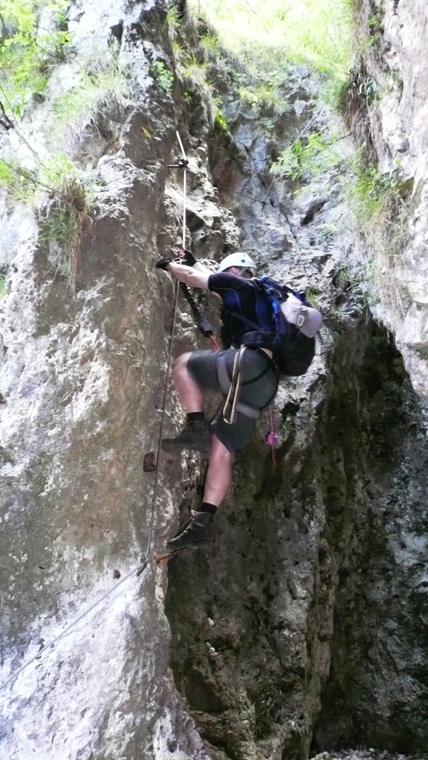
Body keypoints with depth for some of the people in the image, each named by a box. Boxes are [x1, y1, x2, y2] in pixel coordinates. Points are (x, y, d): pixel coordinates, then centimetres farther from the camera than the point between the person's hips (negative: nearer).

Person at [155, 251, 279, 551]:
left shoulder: (241, 285, 13)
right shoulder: (256, 298, 36)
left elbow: (192, 277, 16)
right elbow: (212, 279, 52)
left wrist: (168, 265, 33)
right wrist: (195, 261, 60)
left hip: (248, 362, -9)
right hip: (263, 383, 9)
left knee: (183, 365, 6)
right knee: (221, 449, 1)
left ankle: (196, 428, -10)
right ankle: (204, 521, -6)